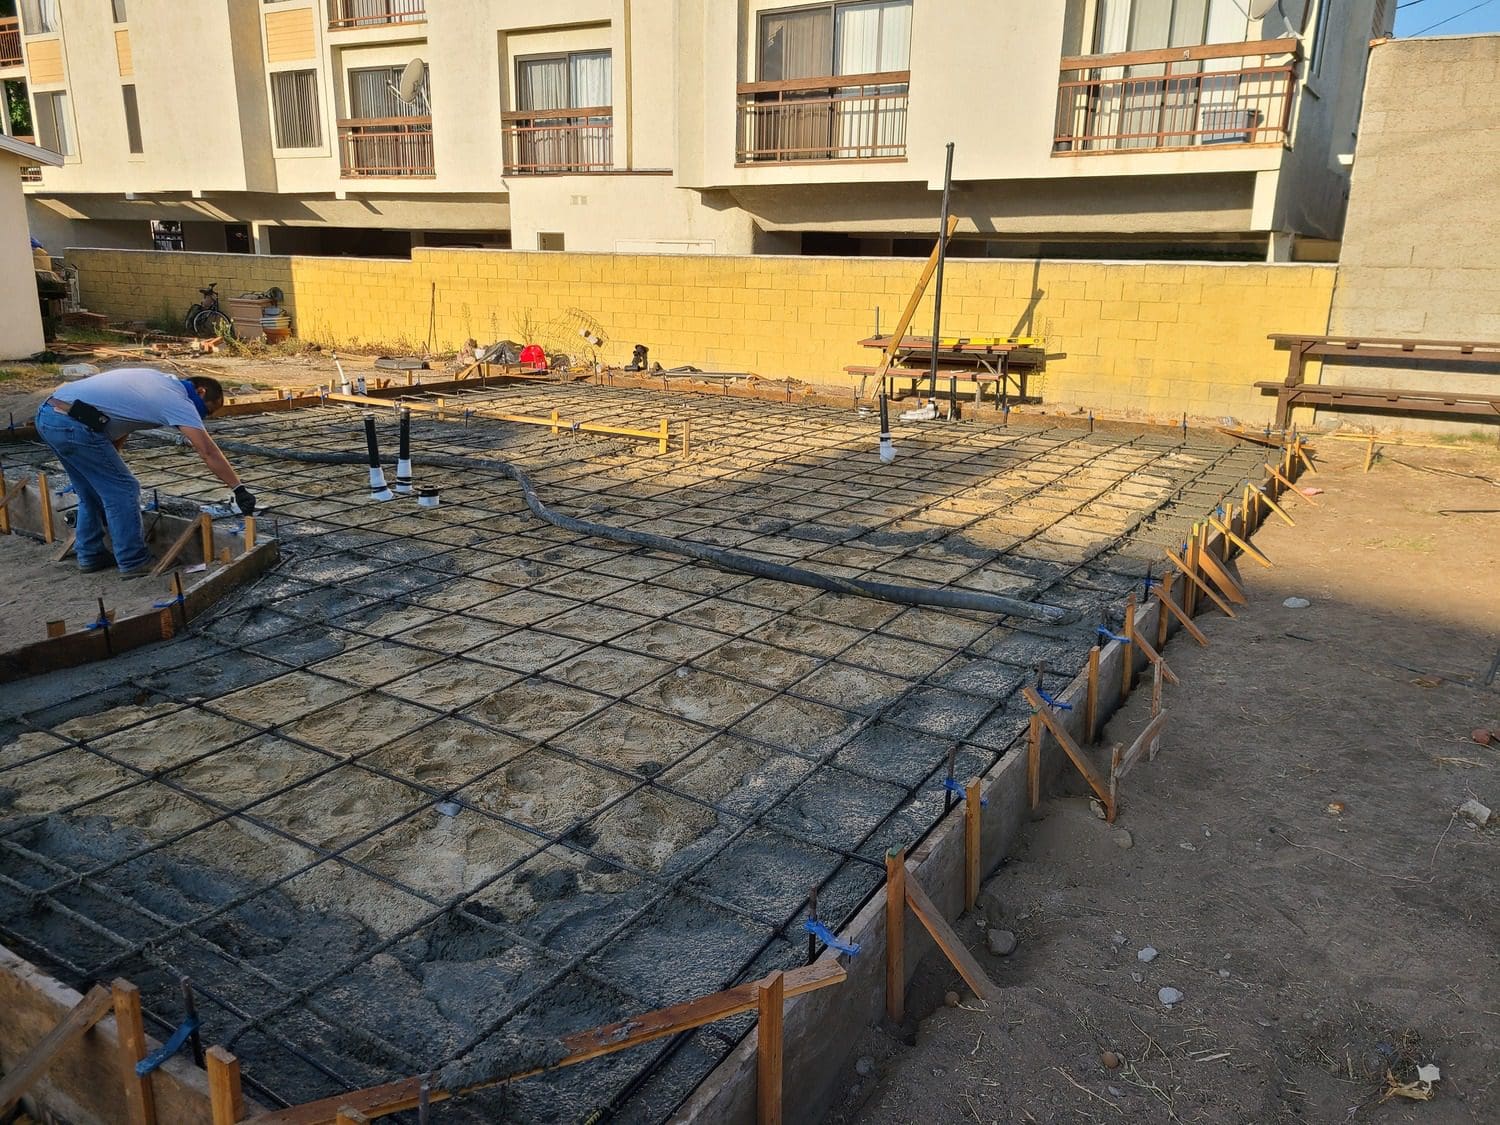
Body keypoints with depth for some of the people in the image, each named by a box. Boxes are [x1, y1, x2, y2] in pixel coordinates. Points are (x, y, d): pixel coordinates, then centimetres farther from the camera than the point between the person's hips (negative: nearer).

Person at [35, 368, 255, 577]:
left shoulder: (161, 382, 21)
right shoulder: (178, 400, -4)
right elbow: (208, 452, -10)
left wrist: (108, 463, 31)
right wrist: (239, 489, -8)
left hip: (46, 415, 10)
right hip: (73, 423, -10)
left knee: (91, 491, 22)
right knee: (123, 489, 0)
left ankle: (90, 556, 30)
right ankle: (134, 562, 7)